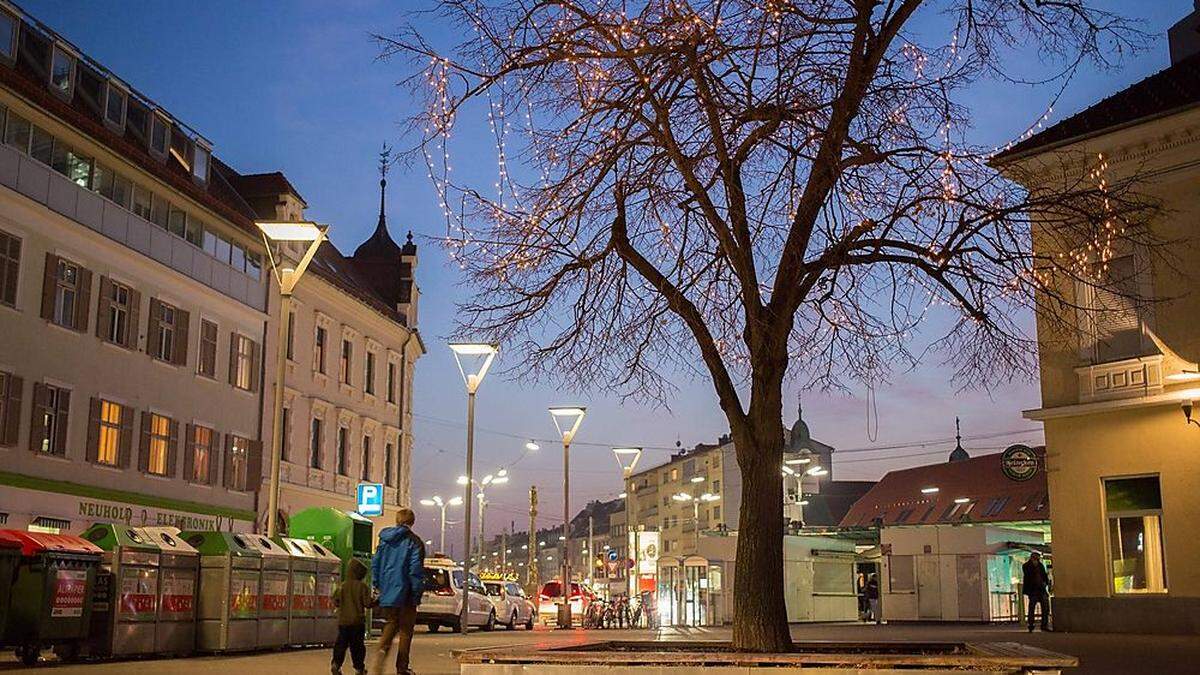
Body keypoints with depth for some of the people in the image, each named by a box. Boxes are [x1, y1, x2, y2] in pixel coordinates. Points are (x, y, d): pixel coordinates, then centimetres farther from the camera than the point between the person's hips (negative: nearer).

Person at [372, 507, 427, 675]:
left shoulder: (385, 540, 8)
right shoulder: (414, 542, -8)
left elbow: (375, 562, 10)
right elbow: (416, 568, -13)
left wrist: (376, 585, 17)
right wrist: (417, 591, -7)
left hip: (387, 591, 4)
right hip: (405, 592, -4)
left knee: (391, 624, 17)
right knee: (405, 629, 7)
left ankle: (382, 649, -12)